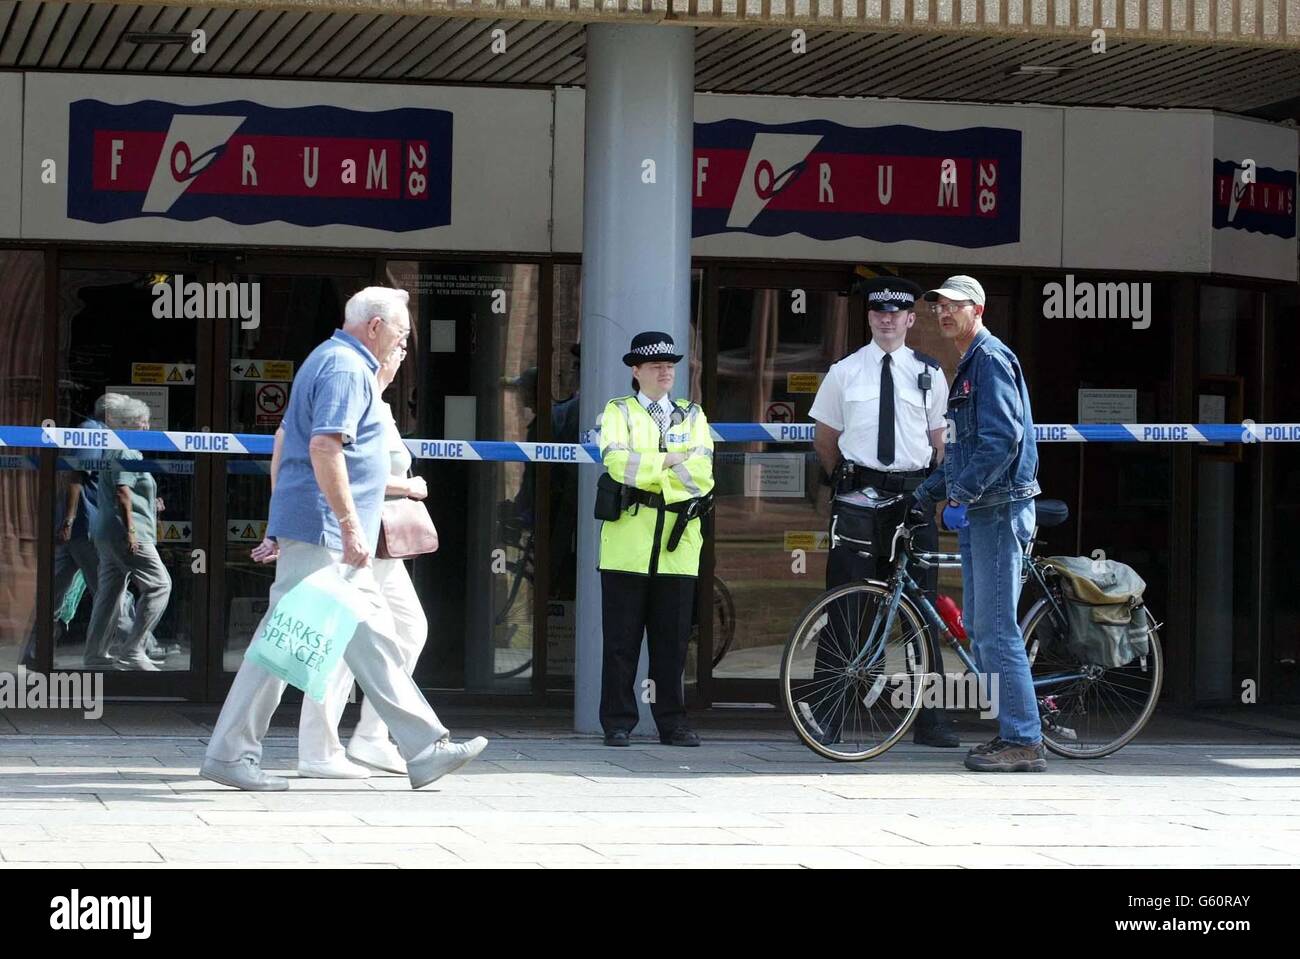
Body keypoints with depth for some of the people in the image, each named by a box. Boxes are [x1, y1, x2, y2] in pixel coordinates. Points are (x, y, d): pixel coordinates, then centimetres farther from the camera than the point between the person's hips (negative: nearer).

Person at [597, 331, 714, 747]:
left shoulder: (692, 416, 17)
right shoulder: (618, 412, 9)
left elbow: (702, 474, 0)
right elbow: (618, 463, -10)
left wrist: (646, 470, -8)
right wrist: (669, 462, -6)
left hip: (677, 544, 2)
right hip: (627, 542, -2)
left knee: (673, 639, 3)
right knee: (622, 638, -2)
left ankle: (672, 723, 8)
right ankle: (618, 723, 3)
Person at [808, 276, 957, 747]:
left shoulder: (929, 374, 9)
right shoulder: (844, 372, 7)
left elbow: (938, 441, 13)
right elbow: (824, 440, 13)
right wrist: (846, 482, 9)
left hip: (913, 496, 1)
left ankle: (930, 720, 9)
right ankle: (825, 717, 0)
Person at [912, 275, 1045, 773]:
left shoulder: (991, 360, -11)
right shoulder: (968, 366, 21)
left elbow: (1003, 438, -21)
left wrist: (964, 489, -22)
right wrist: (929, 491, 20)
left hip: (999, 508, -11)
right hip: (977, 512, 11)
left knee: (995, 629, -11)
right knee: (978, 626, 11)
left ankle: (1023, 742, -10)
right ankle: (1011, 729, 15)